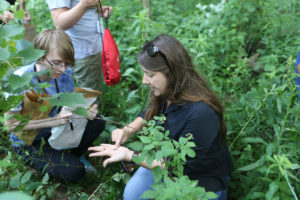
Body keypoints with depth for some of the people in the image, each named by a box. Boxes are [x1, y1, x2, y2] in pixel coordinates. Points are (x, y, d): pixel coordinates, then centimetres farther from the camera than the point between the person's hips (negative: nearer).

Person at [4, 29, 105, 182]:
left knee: (97, 124, -10)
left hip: (57, 129, 6)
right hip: (29, 142, -6)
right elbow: (11, 124, -24)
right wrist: (54, 120, -33)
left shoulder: (64, 72, -13)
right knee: (74, 171, -23)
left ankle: (69, 156, 8)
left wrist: (85, 111, -25)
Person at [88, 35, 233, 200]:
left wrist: (129, 155, -31)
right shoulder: (165, 93, -13)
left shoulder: (200, 113, -37)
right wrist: (129, 129, -11)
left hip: (202, 177, -5)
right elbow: (150, 113, 10)